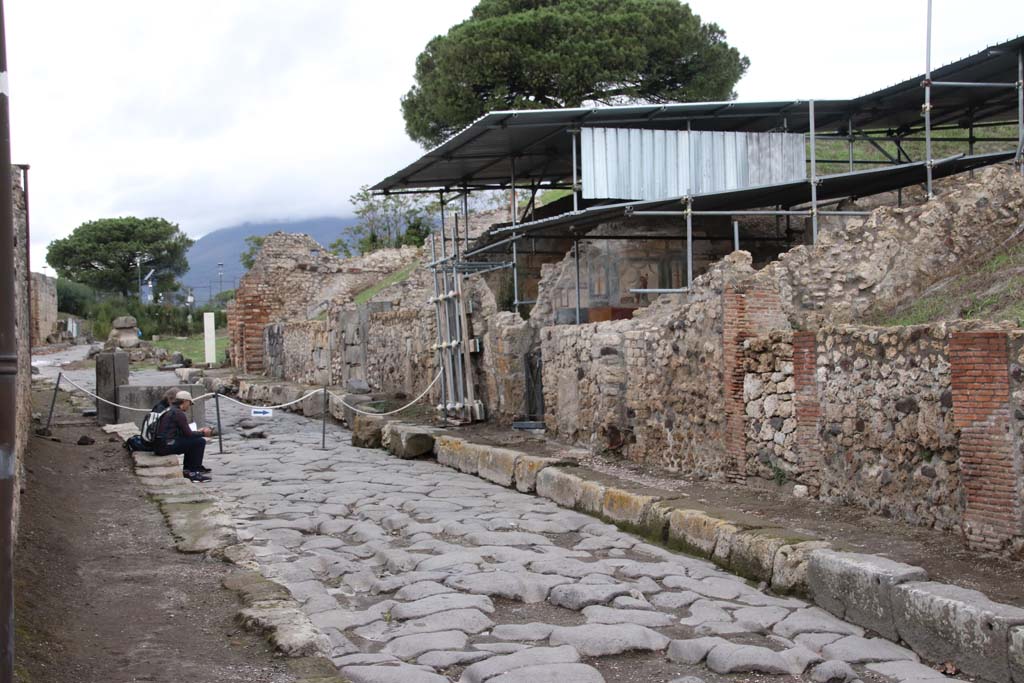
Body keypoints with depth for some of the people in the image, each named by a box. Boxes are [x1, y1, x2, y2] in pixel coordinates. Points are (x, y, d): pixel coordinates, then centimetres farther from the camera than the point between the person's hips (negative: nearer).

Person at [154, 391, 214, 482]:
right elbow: (188, 434, -12)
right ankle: (193, 473, -3)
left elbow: (183, 432, 24)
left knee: (191, 442, 26)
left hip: (159, 445, 10)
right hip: (166, 446, -10)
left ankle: (187, 469, 27)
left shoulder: (170, 410, 19)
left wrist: (199, 431, 23)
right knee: (200, 442, -8)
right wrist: (203, 433, 5)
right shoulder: (178, 413, -10)